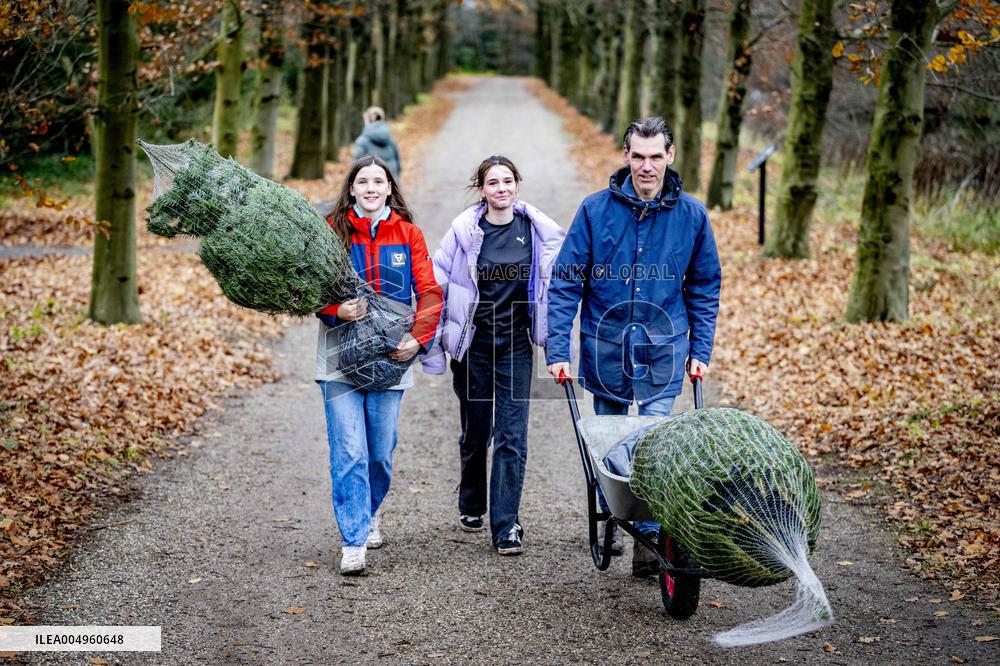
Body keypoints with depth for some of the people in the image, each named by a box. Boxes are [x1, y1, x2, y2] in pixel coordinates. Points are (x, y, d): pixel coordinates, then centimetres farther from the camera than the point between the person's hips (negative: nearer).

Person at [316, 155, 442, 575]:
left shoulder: (408, 233, 5)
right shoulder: (333, 230, 1)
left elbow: (429, 291, 2)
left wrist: (418, 337, -13)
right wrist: (336, 311, -18)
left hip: (389, 356, 2)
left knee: (381, 452, 10)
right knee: (349, 452, -9)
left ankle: (369, 514, 37)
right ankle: (353, 542, -5)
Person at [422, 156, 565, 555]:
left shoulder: (538, 231, -2)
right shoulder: (464, 231, -5)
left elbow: (558, 286, 7)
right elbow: (435, 286, 0)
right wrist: (433, 344, -2)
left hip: (515, 346, 0)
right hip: (472, 345, 0)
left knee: (511, 438, -5)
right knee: (475, 431, 14)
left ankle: (506, 527, -2)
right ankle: (471, 506, 36)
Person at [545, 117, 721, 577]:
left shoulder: (691, 214, -2)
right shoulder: (595, 209, -6)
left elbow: (705, 289, 8)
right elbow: (565, 283, -4)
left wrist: (700, 351, 4)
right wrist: (557, 351, -9)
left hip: (663, 349, -1)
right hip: (605, 346, 1)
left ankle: (649, 538, 1)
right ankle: (610, 522, 32)